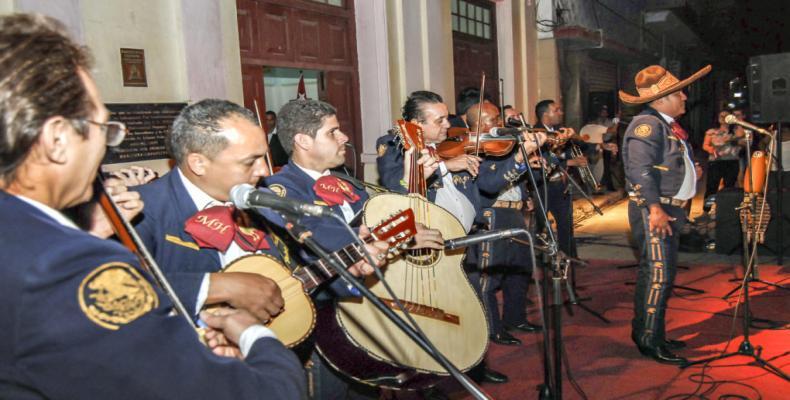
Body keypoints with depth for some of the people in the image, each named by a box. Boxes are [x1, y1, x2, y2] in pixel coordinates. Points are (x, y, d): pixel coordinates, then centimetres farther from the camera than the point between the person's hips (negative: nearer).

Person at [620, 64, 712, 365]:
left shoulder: (667, 124, 17)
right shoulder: (647, 124, -14)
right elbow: (640, 169, -24)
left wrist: (691, 171, 9)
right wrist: (655, 208, -26)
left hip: (669, 209, 11)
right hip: (653, 210, -11)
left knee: (661, 274, 15)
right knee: (657, 274, -9)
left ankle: (648, 334, 25)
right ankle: (648, 340, -1)